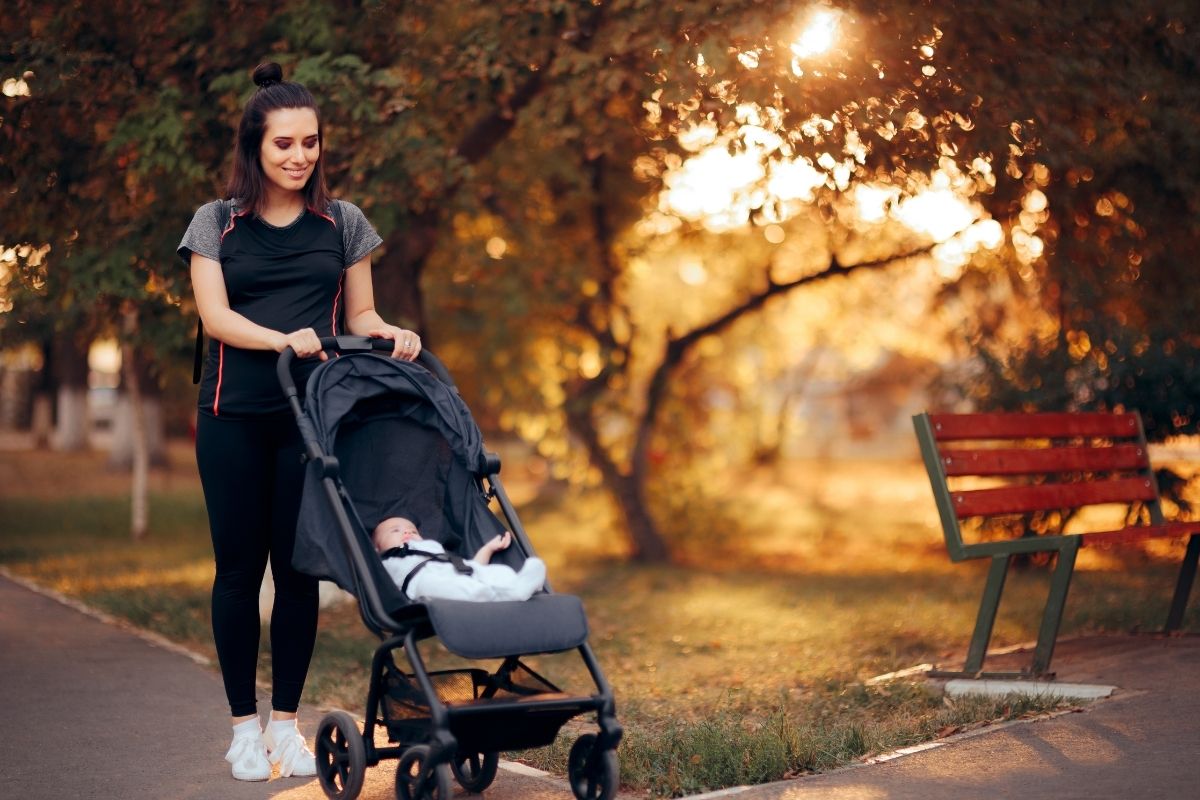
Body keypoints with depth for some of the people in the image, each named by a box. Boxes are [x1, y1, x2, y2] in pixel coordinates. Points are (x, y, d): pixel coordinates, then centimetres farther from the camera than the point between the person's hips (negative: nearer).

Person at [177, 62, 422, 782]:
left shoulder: (343, 223, 12)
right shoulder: (217, 223, 7)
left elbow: (359, 315, 15)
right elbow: (215, 316, -4)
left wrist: (389, 333, -9)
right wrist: (281, 339, -23)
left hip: (311, 416, 1)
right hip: (234, 416, -1)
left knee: (298, 569, 1)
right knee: (239, 567, 3)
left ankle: (287, 723, 12)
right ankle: (244, 724, 13)